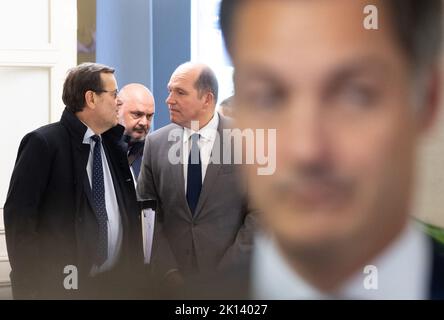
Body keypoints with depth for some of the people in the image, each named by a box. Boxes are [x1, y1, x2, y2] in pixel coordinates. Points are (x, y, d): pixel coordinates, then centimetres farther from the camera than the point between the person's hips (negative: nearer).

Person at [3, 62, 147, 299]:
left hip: (116, 283, 6)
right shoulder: (43, 143, -10)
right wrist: (30, 287, -16)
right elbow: (18, 217, -14)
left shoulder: (112, 144, 10)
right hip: (61, 286, -6)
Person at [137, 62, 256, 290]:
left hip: (231, 278, -2)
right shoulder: (155, 143, 1)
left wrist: (230, 271, -12)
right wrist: (168, 271, -8)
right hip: (172, 279, 2)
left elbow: (260, 211, -6)